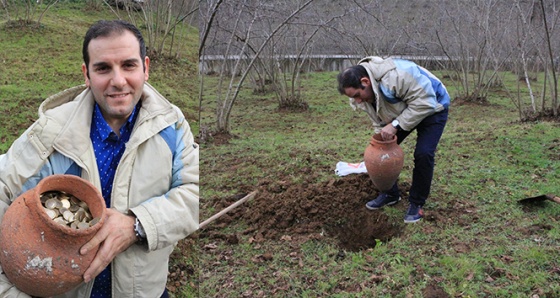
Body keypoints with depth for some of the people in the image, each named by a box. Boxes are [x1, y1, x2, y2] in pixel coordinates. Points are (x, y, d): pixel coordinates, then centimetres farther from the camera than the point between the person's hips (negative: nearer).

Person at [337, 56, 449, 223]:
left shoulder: (396, 75, -42)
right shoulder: (362, 94, -13)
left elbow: (424, 103, -38)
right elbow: (379, 121, -3)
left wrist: (396, 125, -38)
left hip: (432, 108, -7)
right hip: (401, 112, 7)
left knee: (423, 154, -18)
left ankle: (417, 203, -1)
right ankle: (390, 194, 19)